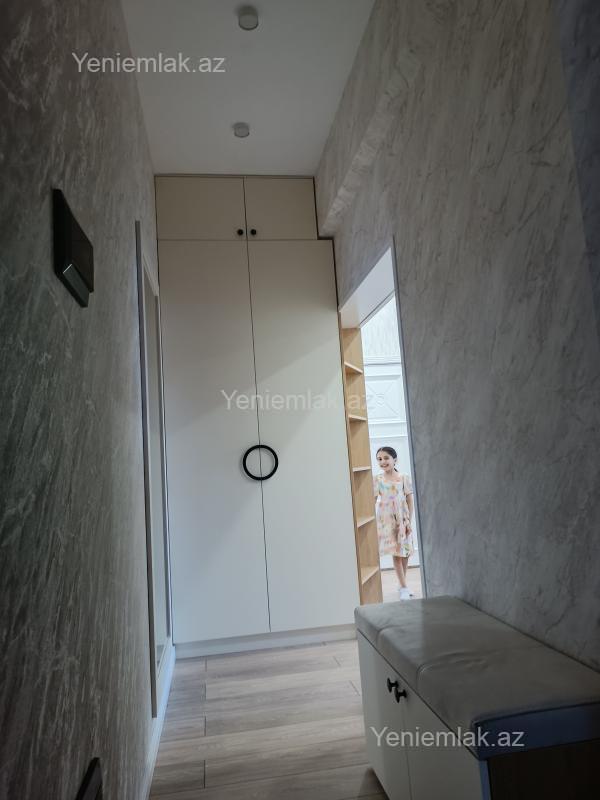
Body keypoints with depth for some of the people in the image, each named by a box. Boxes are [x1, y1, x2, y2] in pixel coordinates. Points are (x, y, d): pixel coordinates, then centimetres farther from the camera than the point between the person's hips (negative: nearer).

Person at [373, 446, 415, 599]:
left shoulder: (404, 478, -1)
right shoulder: (376, 480, -4)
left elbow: (410, 501, 1)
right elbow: (373, 502, -3)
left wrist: (409, 520, -4)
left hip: (402, 519, 2)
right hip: (386, 520, -2)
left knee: (405, 551, 9)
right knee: (396, 553, -1)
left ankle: (403, 585, 25)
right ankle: (404, 588, 5)